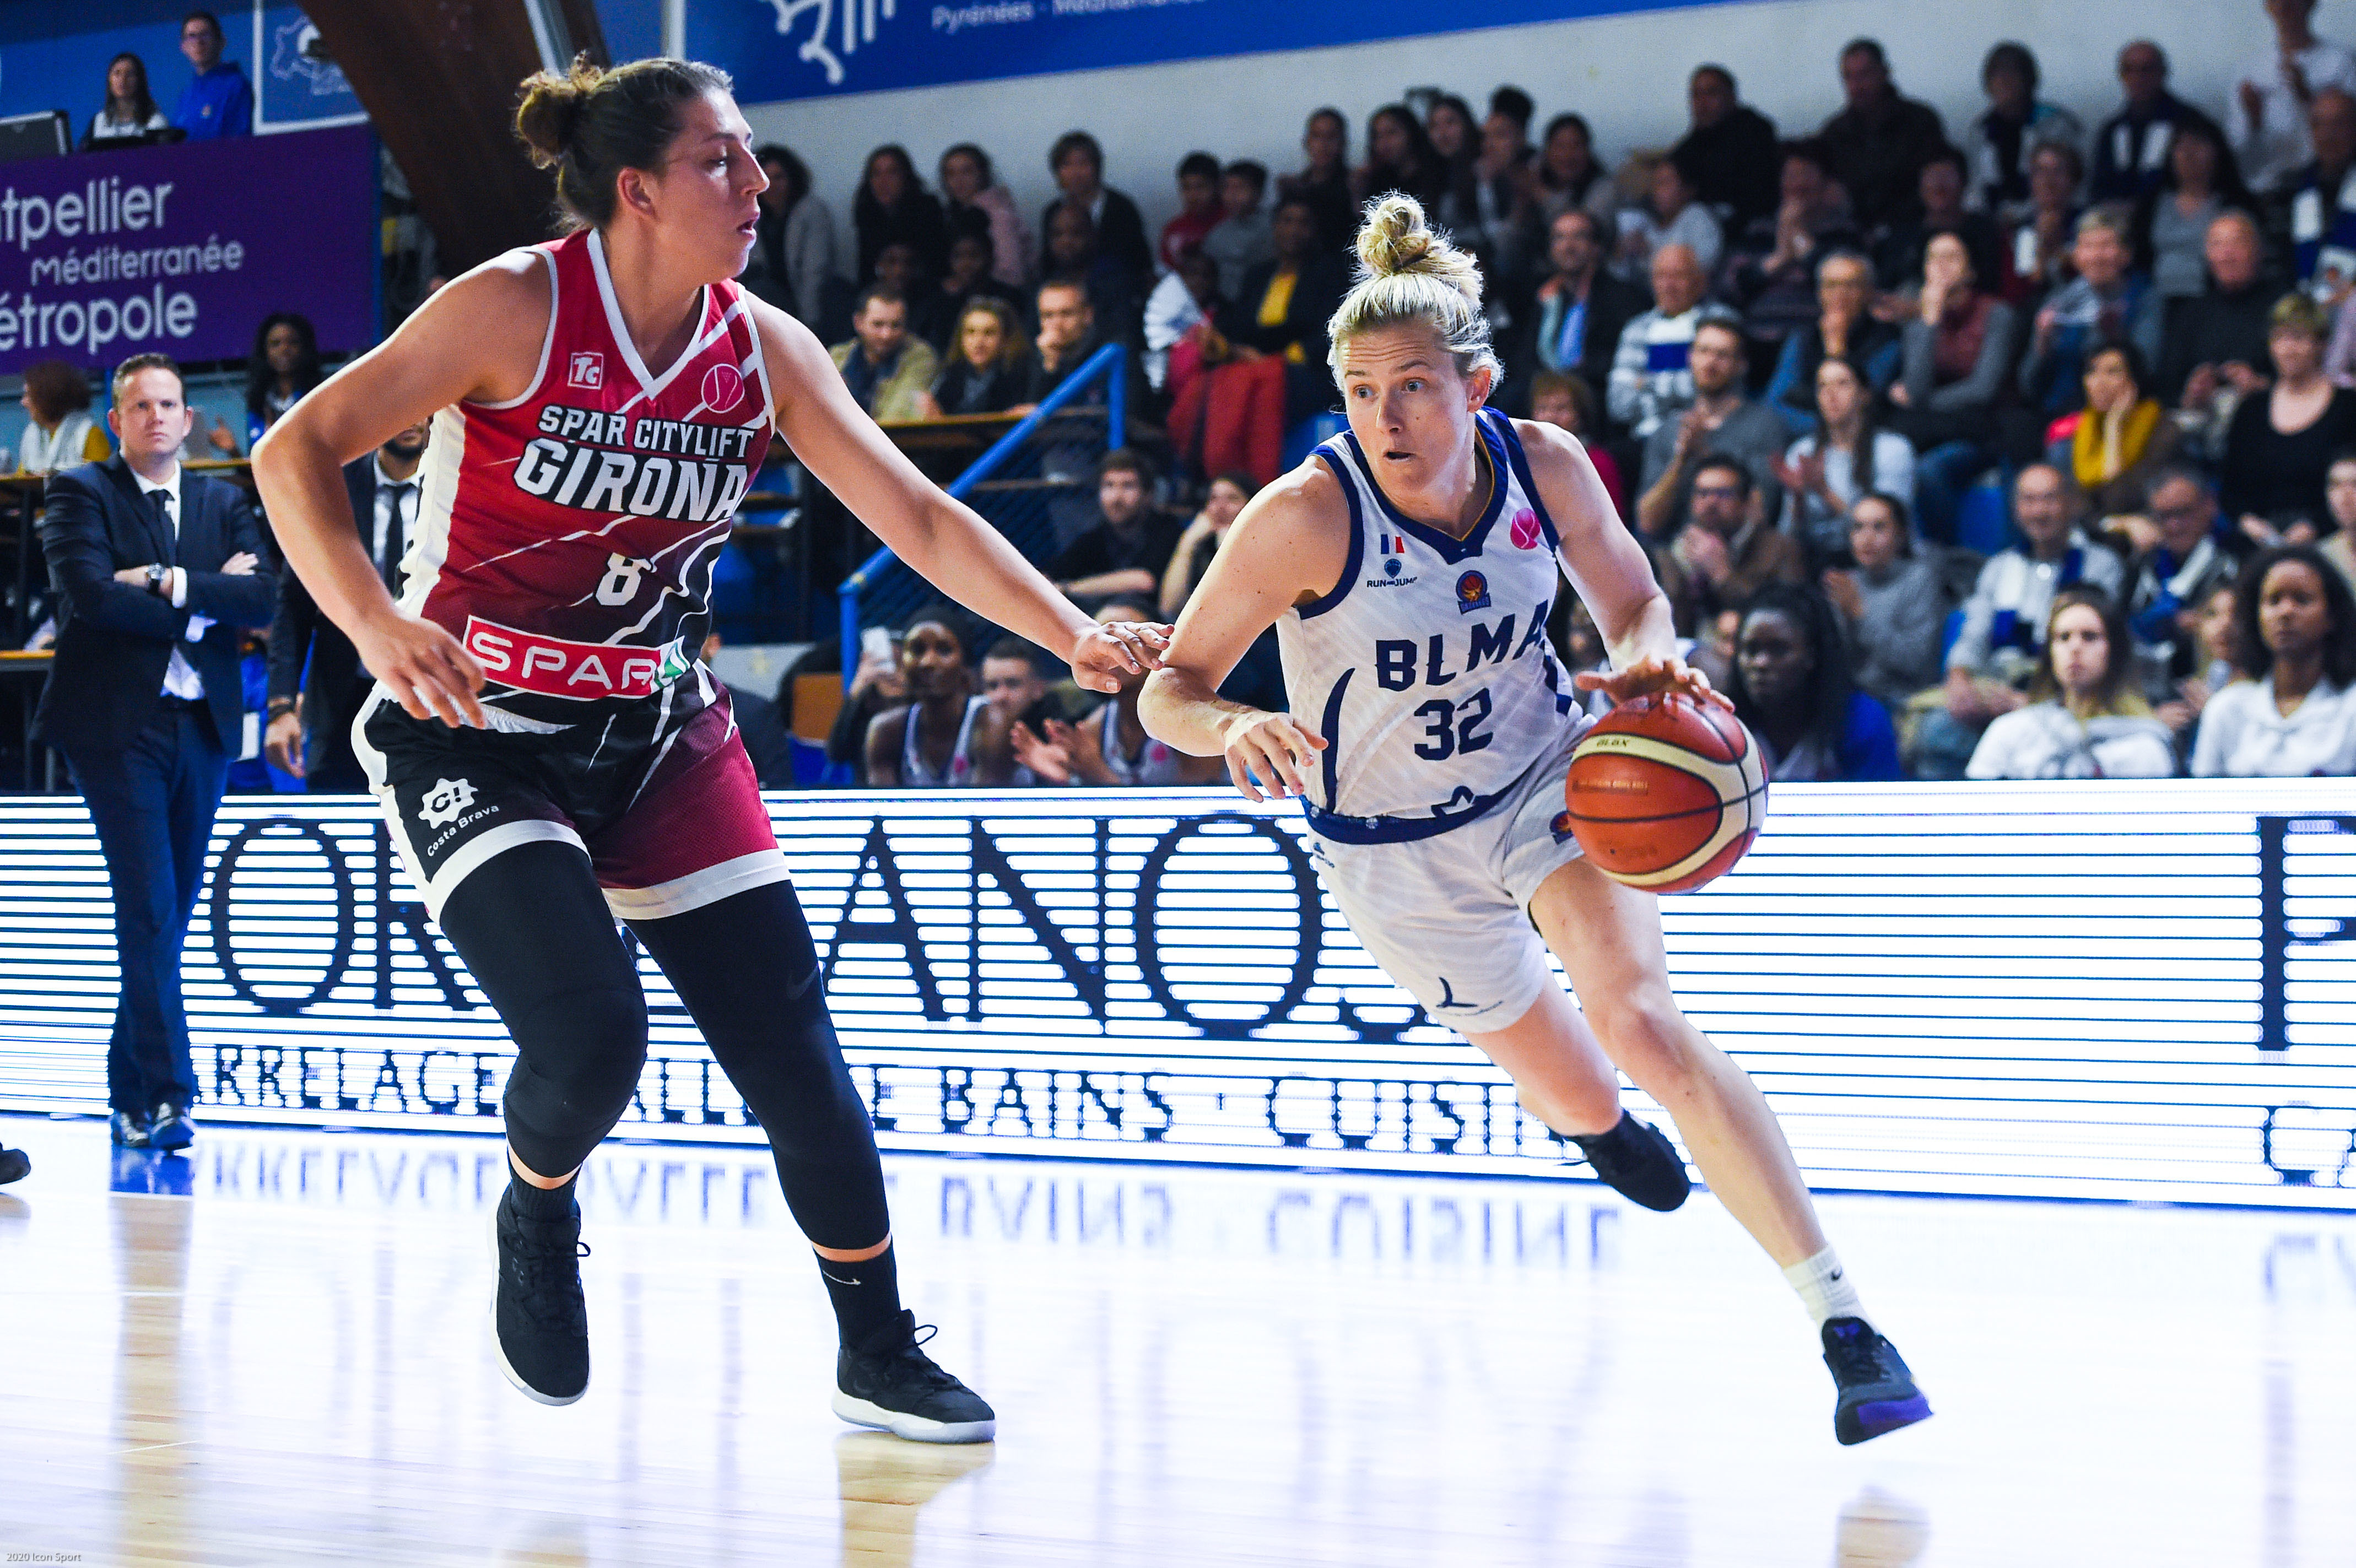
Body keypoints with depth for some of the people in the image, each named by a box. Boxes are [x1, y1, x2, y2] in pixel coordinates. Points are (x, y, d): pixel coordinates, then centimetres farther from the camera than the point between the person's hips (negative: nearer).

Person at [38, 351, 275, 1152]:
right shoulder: (80, 493, 1)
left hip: (202, 725, 5)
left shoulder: (226, 504, 14)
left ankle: (132, 1093, 20)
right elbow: (91, 594, -15)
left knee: (169, 915, 9)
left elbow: (264, 599, -1)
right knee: (149, 909, -12)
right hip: (118, 724, -5)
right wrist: (202, 605, -10)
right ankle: (166, 1094, -13)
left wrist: (172, 583, -13)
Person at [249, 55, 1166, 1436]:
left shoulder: (765, 350, -3)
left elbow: (919, 518, -2)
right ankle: (536, 1214, 10)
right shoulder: (519, 308, -17)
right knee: (590, 1032, -25)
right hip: (478, 735, -5)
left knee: (792, 1041, 0)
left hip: (659, 729, 5)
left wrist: (1074, 635, -15)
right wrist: (378, 625, -30)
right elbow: (296, 452, -15)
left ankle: (879, 1352, 17)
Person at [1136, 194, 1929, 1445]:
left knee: (1641, 1022, -25)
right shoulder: (1308, 515, -27)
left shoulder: (1544, 465, -17)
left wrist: (1650, 667, -23)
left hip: (1544, 776, 1)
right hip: (1395, 847, -1)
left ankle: (1843, 1320, -26)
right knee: (1575, 1096, 12)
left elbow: (1632, 601, 1)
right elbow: (1168, 691, -20)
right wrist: (1237, 728, -44)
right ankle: (1598, 1120, 56)